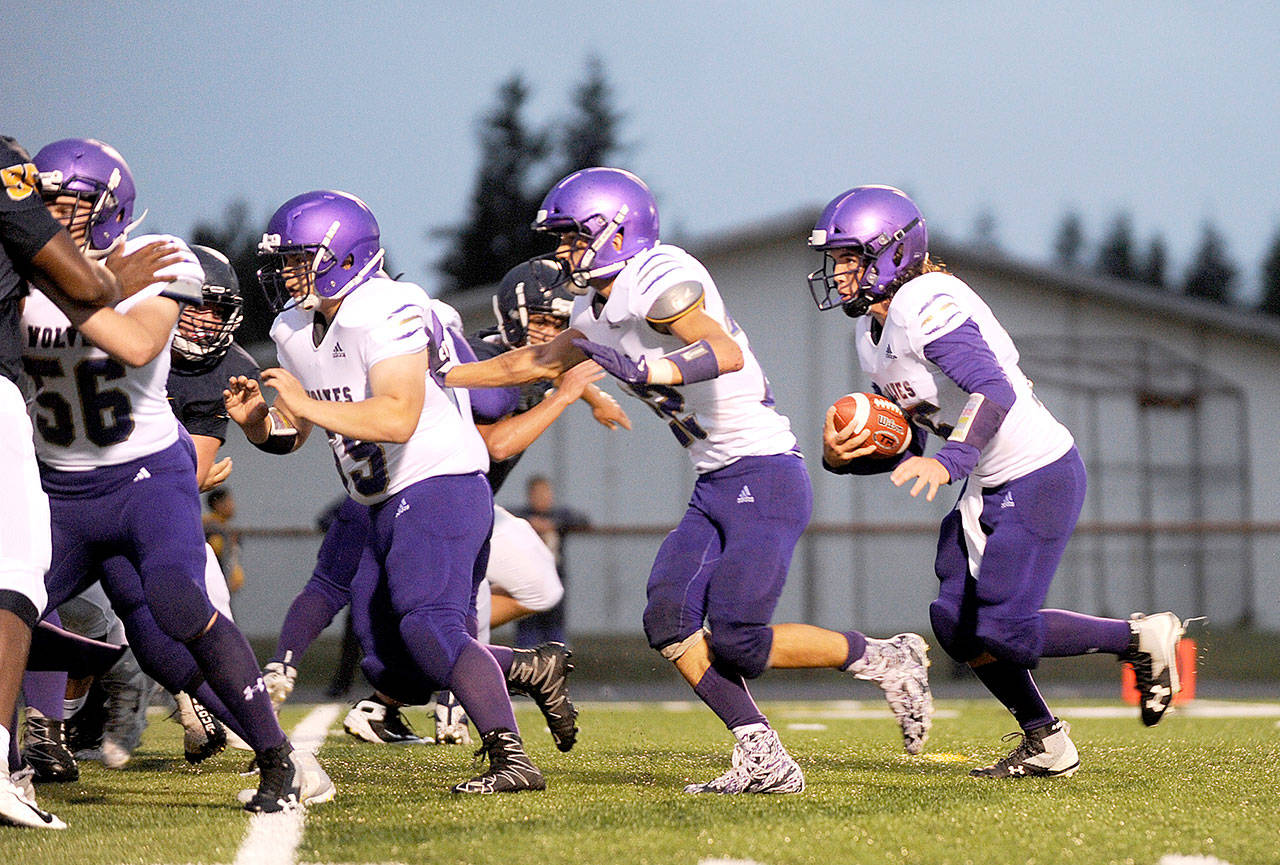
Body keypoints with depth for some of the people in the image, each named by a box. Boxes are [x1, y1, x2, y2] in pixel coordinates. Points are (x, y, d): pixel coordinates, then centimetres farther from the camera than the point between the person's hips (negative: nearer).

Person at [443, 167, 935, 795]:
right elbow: (538, 361, 28)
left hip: (764, 476, -9)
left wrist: (648, 370, -41)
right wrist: (437, 379, 29)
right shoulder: (599, 310, 14)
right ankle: (763, 760, -3)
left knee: (734, 641, -13)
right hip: (716, 486, 9)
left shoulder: (657, 280, -16)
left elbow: (727, 354, -32)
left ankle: (885, 660, 6)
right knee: (669, 619, -5)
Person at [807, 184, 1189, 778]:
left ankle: (1141, 640, 7)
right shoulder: (870, 332, 10)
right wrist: (840, 457, -4)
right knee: (956, 622, 6)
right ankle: (1046, 743, 18)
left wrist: (949, 462, -45)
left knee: (1004, 631, -13)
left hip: (1040, 477, -10)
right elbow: (903, 449, 15)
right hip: (990, 487, 10)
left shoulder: (926, 304, -20)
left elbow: (994, 390, -33)